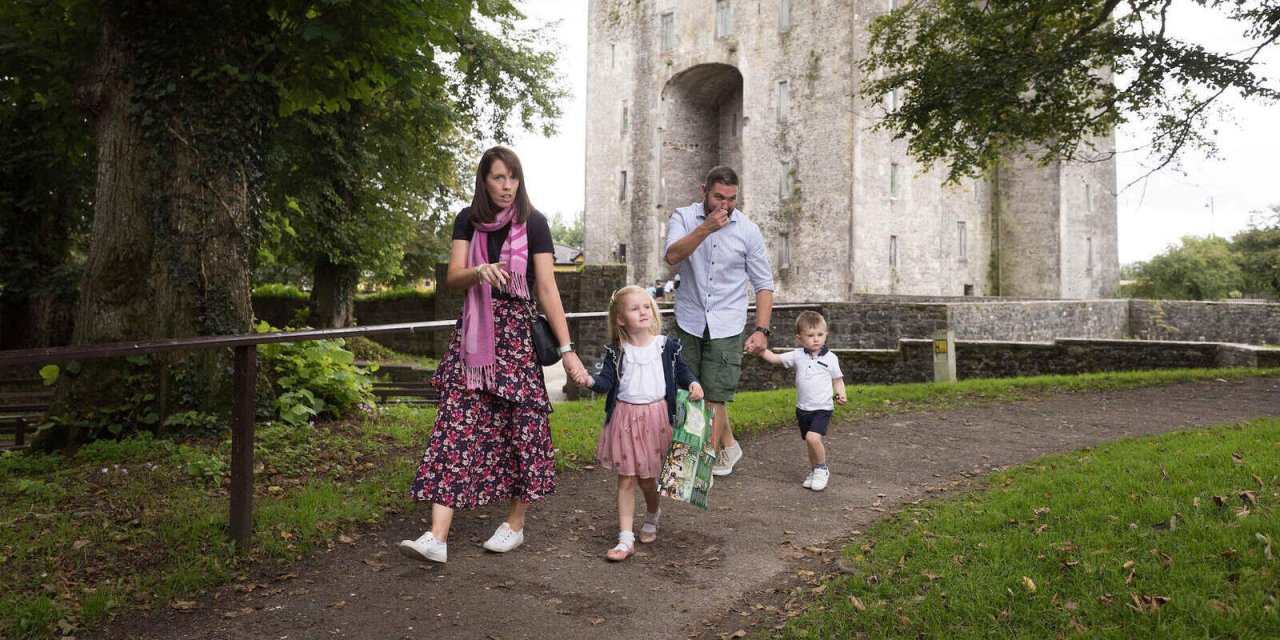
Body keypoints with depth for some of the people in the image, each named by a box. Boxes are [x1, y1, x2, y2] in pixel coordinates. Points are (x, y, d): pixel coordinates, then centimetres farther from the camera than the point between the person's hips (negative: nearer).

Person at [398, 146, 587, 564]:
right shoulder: (468, 221, 6)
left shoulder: (533, 223, -3)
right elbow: (452, 278, -3)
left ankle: (515, 525, 20)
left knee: (520, 426, 2)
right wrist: (480, 270, -26)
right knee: (456, 425, -5)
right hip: (473, 334, 3)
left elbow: (547, 287, -8)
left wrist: (567, 349, -13)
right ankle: (437, 536, -6)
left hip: (518, 334, -2)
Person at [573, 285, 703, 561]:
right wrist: (591, 381, -28)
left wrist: (693, 384, -8)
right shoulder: (617, 351, -2)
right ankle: (625, 539, 8)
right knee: (626, 479, 2)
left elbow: (681, 371, 11)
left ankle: (652, 517, 42)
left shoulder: (666, 347, 0)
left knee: (648, 478, 11)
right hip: (625, 418, 0)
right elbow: (607, 380, -8)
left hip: (657, 417, 0)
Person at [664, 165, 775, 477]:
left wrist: (761, 330, -8)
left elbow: (763, 284, 1)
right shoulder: (684, 217, -2)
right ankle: (728, 446, 33)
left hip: (726, 326, -2)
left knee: (714, 397, -5)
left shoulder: (748, 230, -3)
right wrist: (706, 228, -30)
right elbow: (672, 256, -21)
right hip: (689, 322, 2)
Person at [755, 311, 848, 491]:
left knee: (812, 437, -22)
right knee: (810, 442, 14)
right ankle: (815, 471, 33)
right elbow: (774, 358, 1)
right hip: (803, 408, 4)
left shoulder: (830, 358, -5)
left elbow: (837, 380, 5)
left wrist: (841, 394, -13)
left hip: (822, 408, -4)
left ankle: (822, 469, 0)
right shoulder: (797, 355, 1)